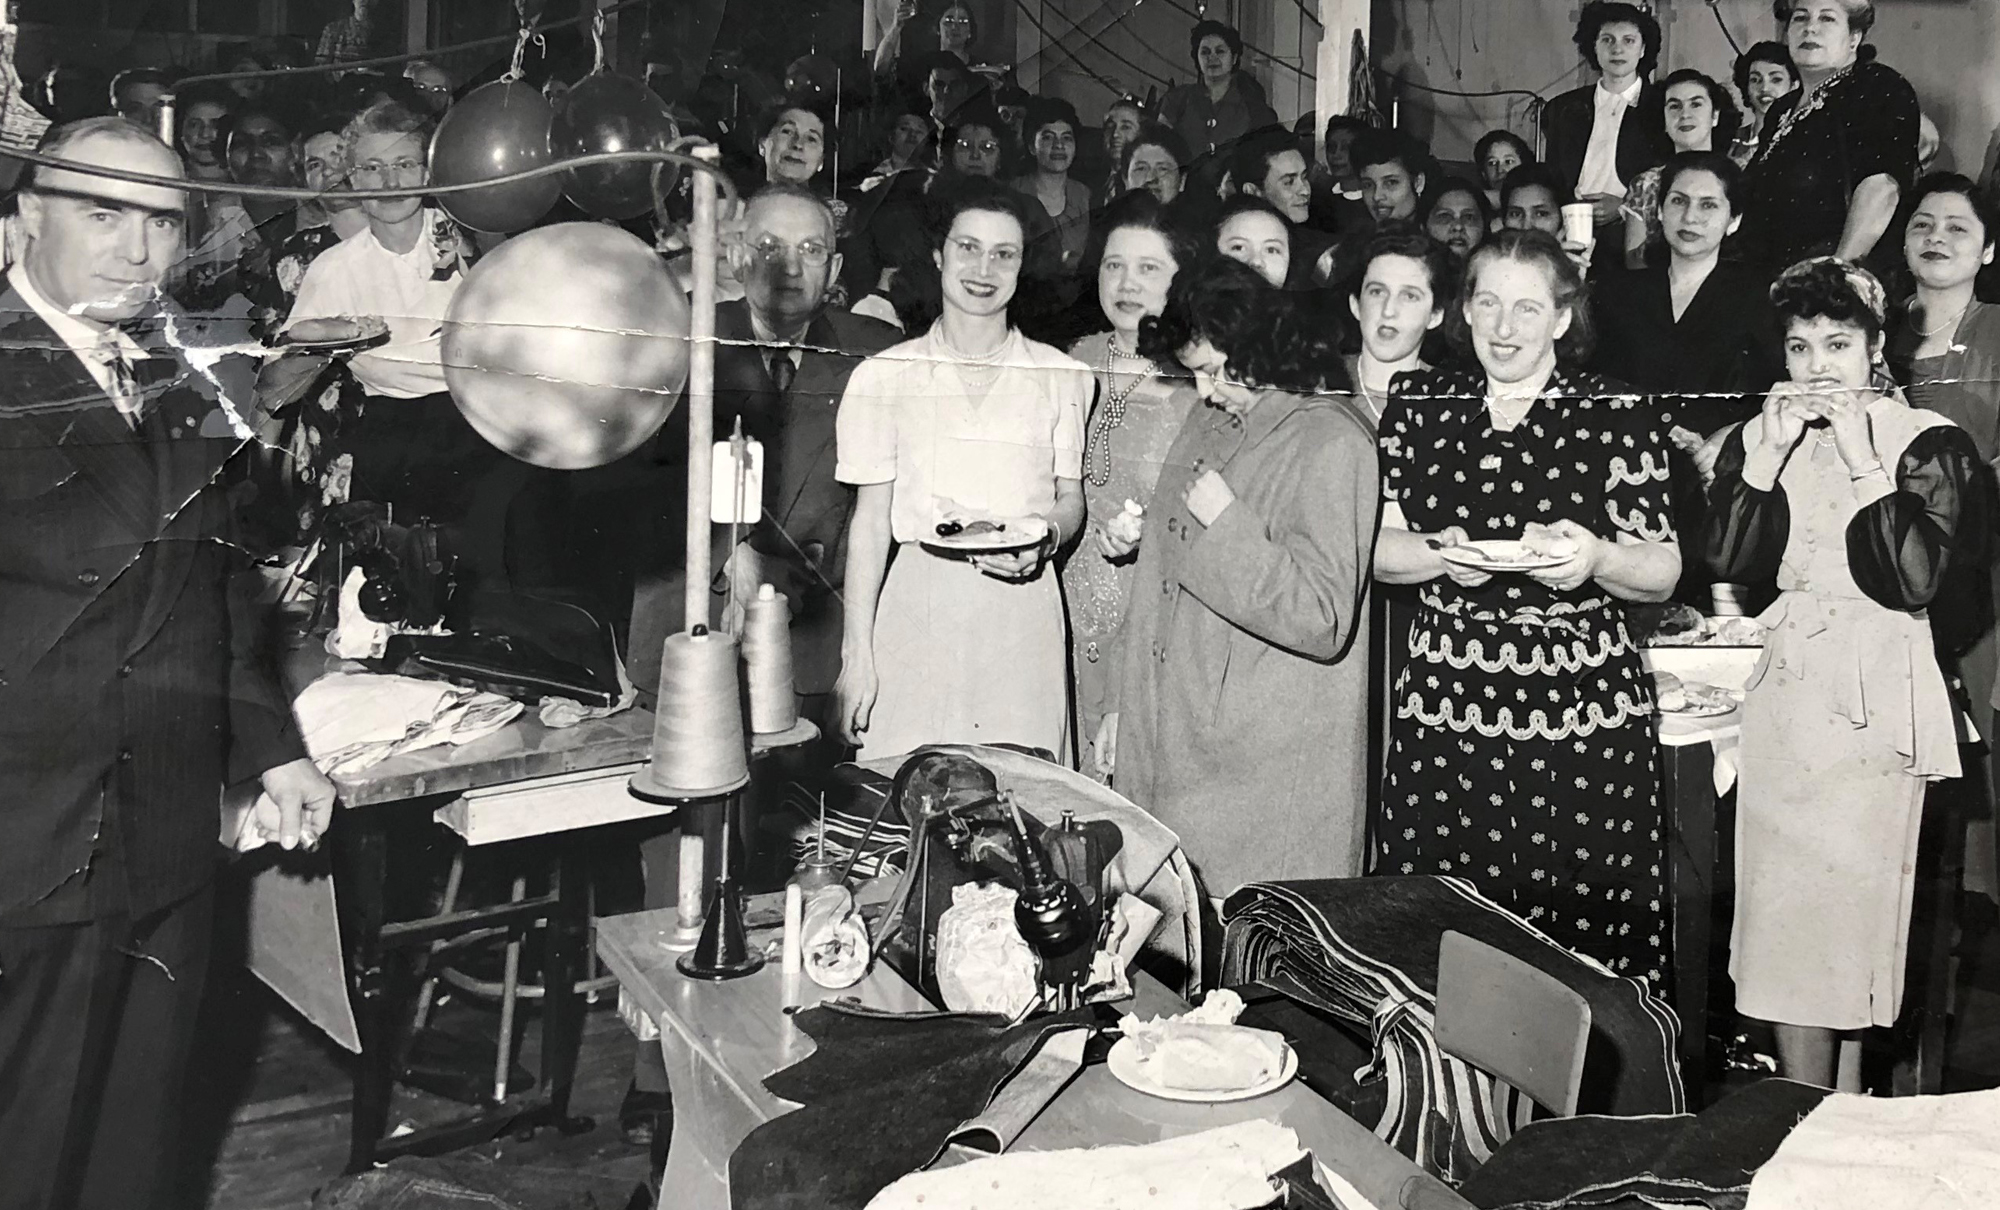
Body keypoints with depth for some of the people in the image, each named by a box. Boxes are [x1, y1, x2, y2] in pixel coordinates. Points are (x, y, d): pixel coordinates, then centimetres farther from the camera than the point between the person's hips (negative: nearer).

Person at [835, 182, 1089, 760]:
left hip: (1023, 606, 1)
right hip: (917, 607, -1)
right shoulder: (884, 376, 6)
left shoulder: (1062, 377, 9)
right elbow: (869, 519, 5)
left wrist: (1046, 539, -9)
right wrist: (856, 653, 0)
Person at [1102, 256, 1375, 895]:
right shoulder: (1209, 422, 15)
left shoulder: (1331, 441, -11)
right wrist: (1125, 703, 18)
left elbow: (1323, 621, -18)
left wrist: (1224, 523, -18)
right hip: (1169, 743, 8)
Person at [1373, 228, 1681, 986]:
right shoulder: (1417, 406, 9)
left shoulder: (1617, 417, 2)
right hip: (1443, 710, 2)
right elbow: (1375, 547, 7)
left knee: (1586, 940, -1)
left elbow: (1663, 574, 2)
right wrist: (1440, 555, -13)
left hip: (1582, 719, -2)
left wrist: (1598, 559, -19)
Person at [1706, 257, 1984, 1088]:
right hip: (1786, 688, 4)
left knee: (1854, 906, -4)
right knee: (1783, 921, 5)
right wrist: (1769, 454, -9)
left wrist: (1862, 461, -15)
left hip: (1876, 698, -4)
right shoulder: (1761, 437, 10)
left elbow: (1913, 580, -14)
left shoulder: (1928, 442, -2)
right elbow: (1726, 560, -2)